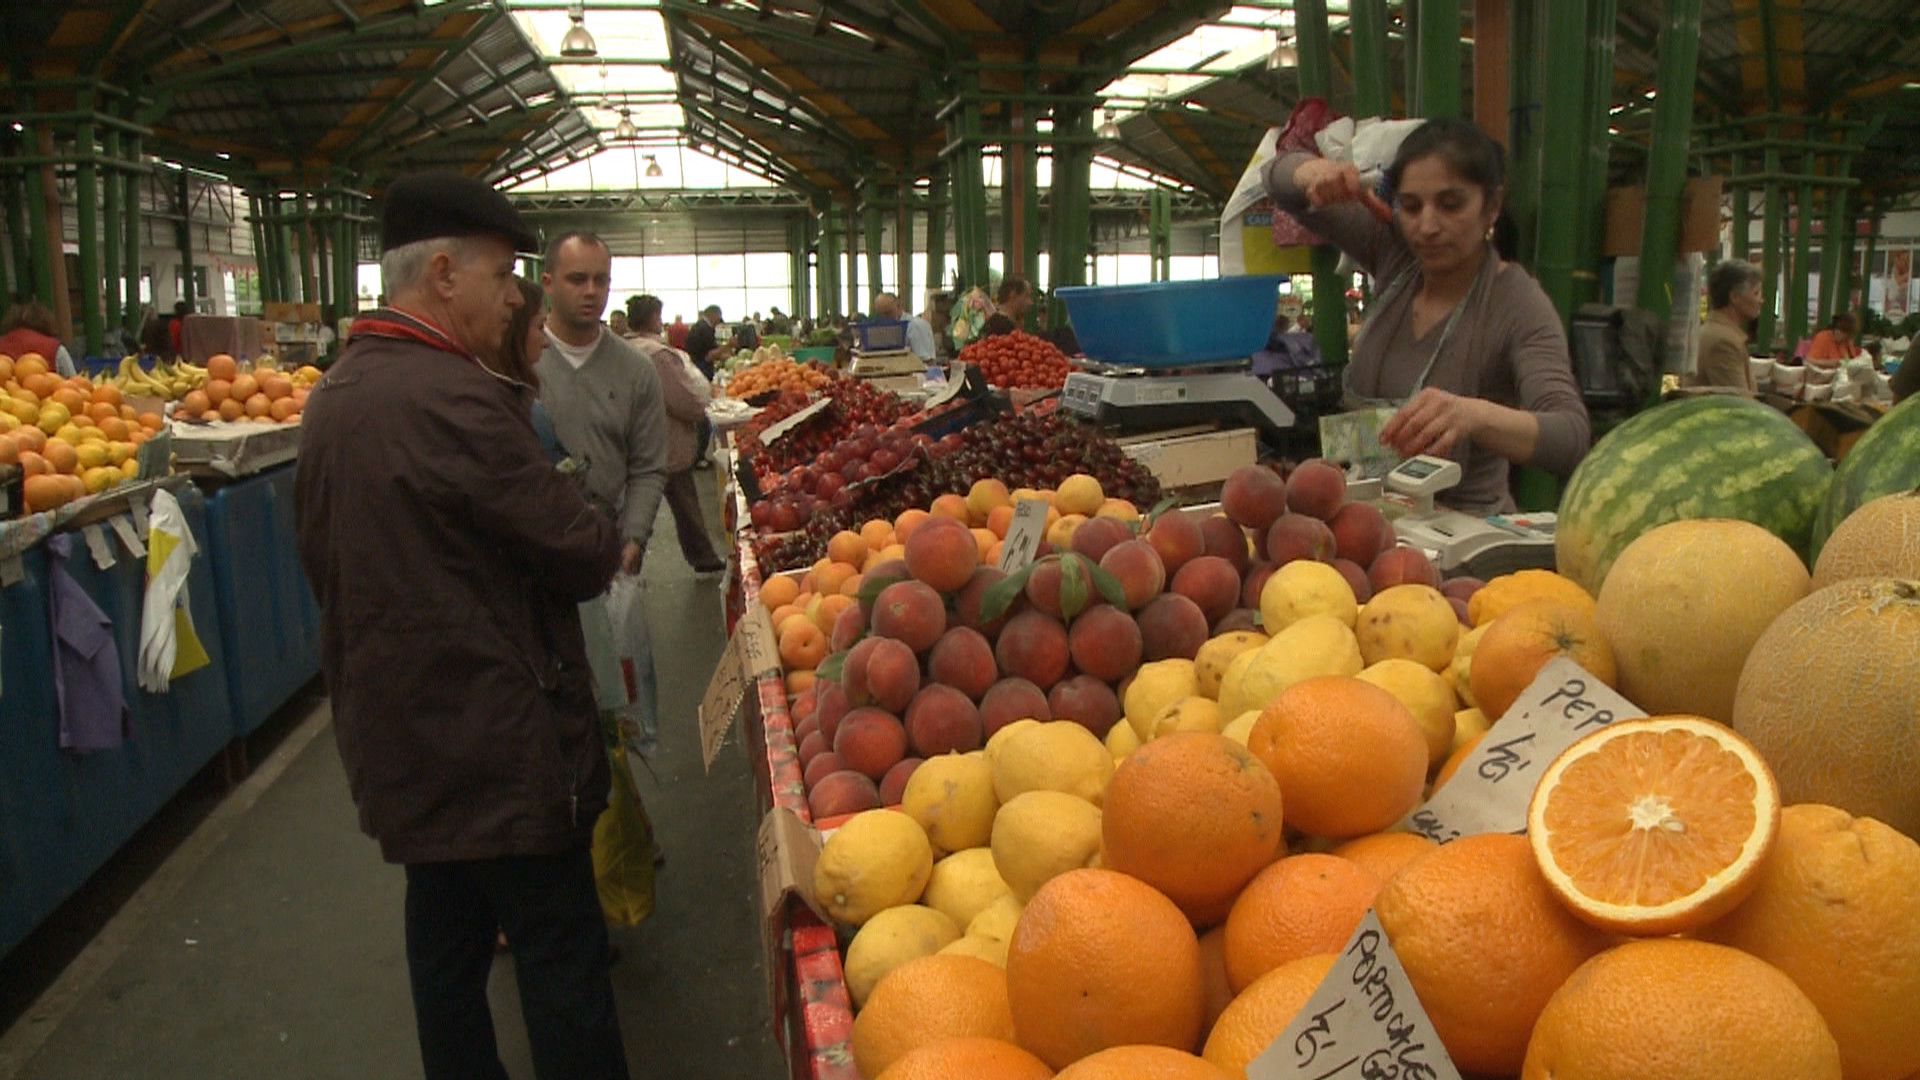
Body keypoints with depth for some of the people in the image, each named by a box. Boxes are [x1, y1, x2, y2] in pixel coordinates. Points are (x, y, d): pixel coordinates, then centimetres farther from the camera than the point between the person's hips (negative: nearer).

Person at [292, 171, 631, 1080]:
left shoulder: (331, 396, 7)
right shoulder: (455, 399, -23)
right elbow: (583, 555, -20)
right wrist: (604, 538, 3)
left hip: (396, 728, 9)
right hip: (499, 741, -9)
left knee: (446, 938, 21)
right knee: (561, 954, 4)